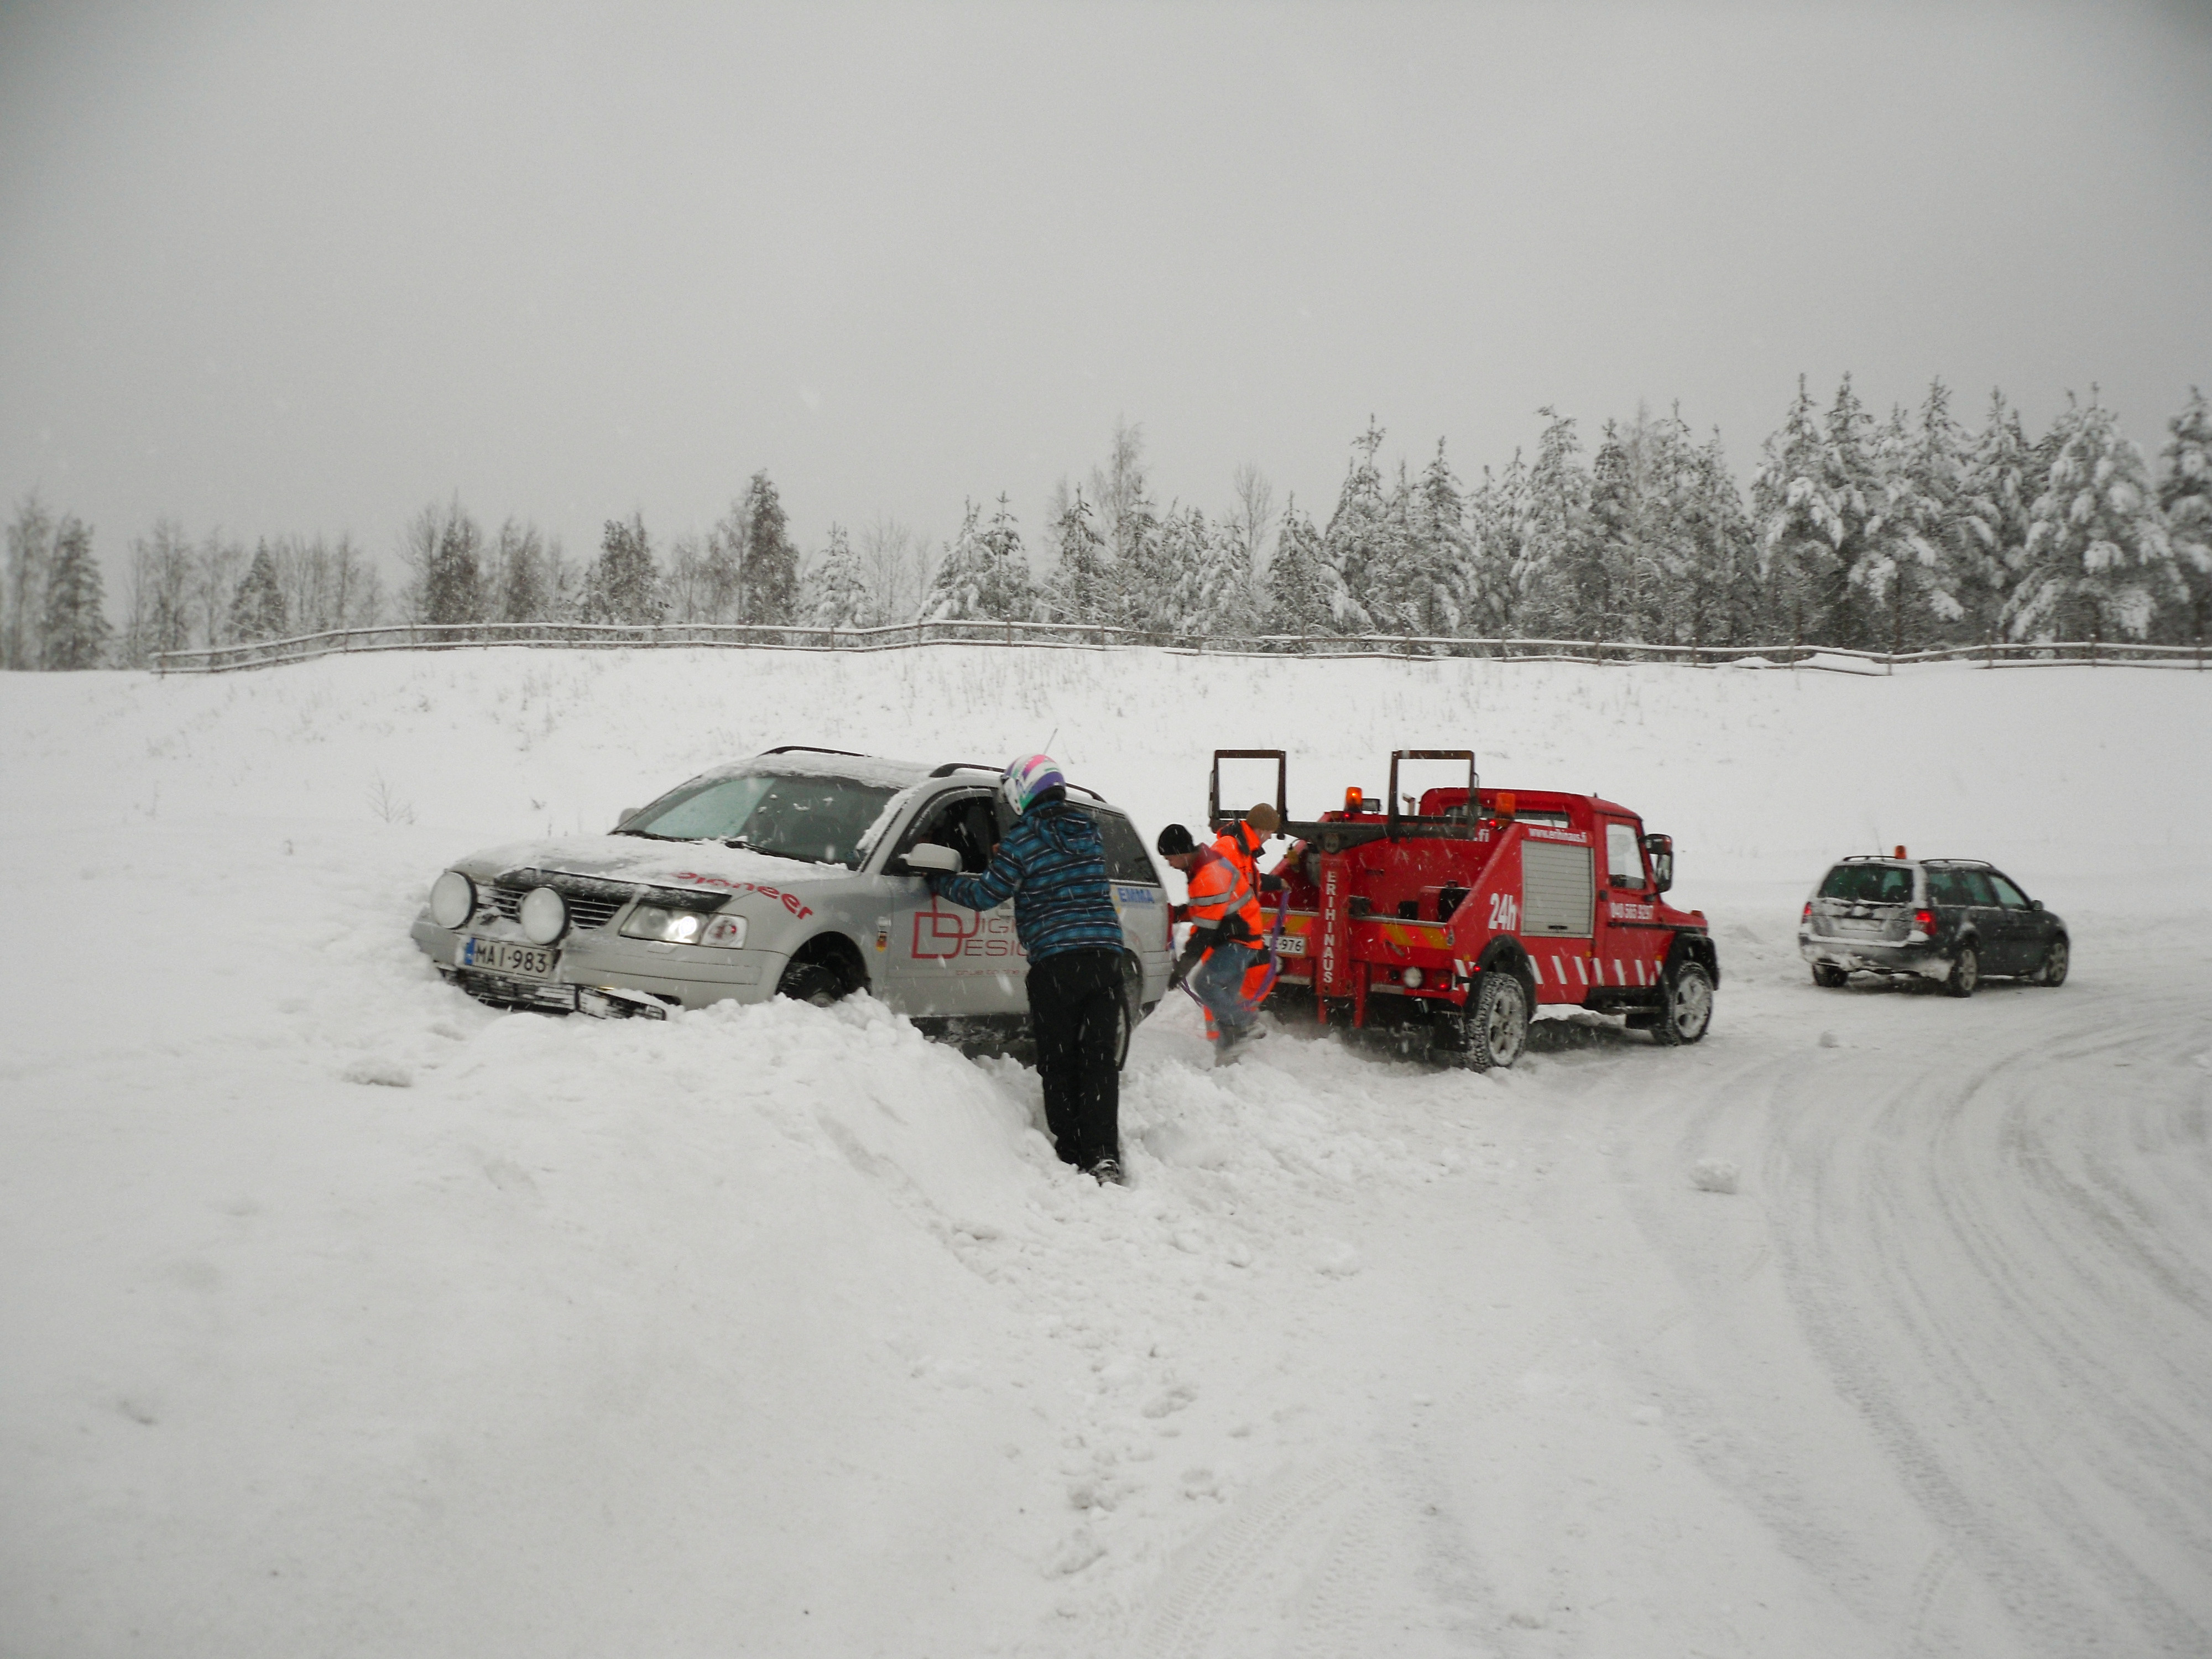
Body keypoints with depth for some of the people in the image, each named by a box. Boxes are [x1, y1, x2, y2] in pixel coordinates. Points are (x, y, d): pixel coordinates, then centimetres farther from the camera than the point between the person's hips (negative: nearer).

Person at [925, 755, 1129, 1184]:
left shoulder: (1024, 840, -6)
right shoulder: (1091, 832, 13)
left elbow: (985, 894, 1)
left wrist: (938, 882, 18)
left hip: (1056, 961, -5)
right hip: (1105, 955, 5)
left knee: (1058, 1063, 5)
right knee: (1099, 1059, 4)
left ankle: (1070, 1155, 4)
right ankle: (1103, 1154, -4)